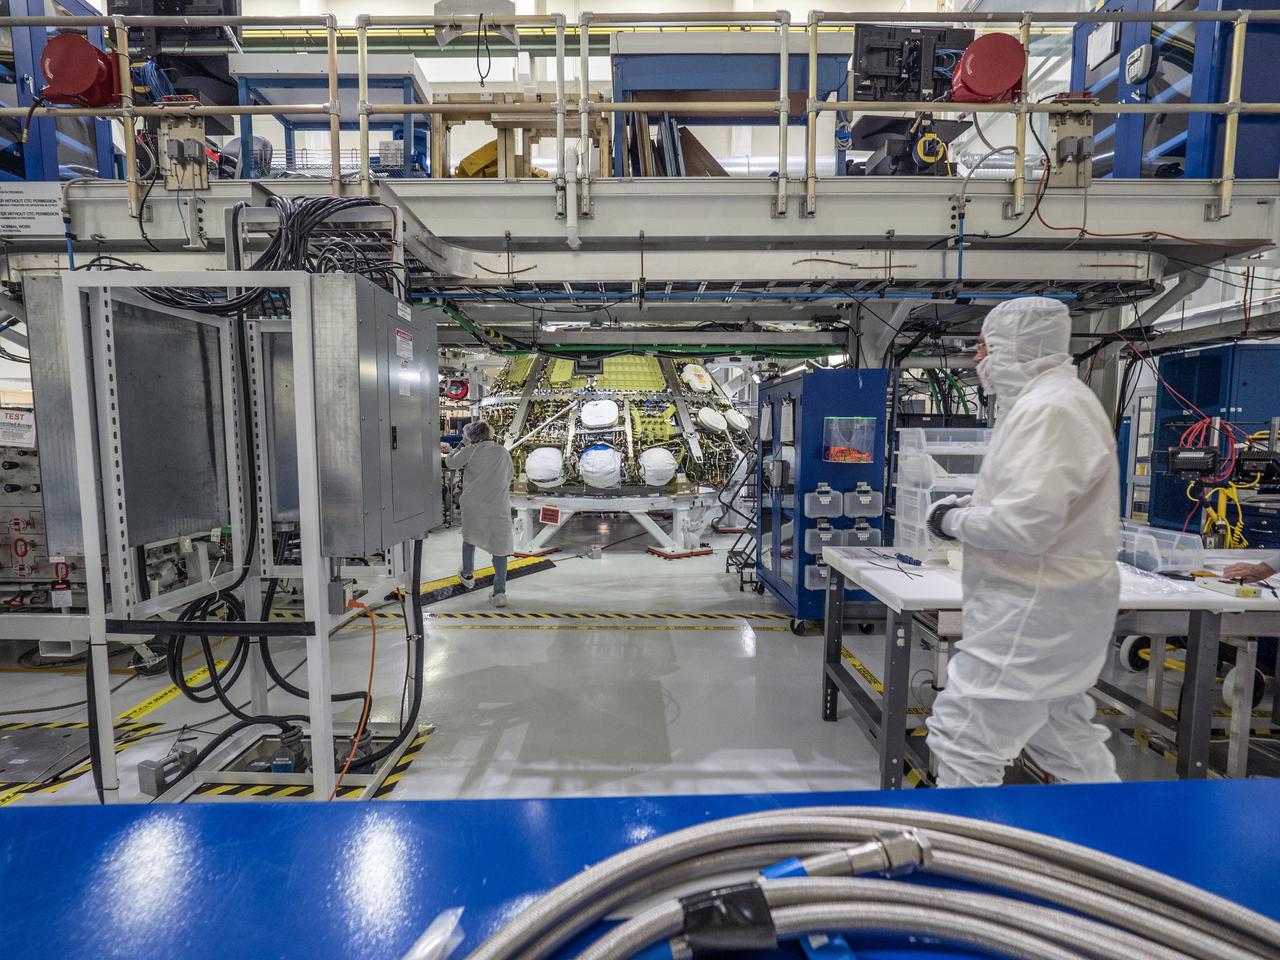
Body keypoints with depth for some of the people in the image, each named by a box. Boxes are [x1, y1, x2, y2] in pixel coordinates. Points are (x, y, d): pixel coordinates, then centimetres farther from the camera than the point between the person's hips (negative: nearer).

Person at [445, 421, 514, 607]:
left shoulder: (470, 451, -6)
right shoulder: (503, 452, 4)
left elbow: (450, 463, 8)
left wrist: (462, 445, 17)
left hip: (474, 506, -1)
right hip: (499, 508, 1)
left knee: (469, 537, 26)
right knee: (500, 548, 4)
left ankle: (468, 576, 41)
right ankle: (499, 592, -5)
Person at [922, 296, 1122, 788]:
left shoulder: (1049, 407, -20)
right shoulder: (1051, 399, 13)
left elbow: (1026, 523, -29)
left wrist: (954, 520, -12)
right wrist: (972, 505, 8)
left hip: (1034, 609, -11)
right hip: (1050, 601, 11)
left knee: (963, 745, -3)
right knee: (1064, 735, 25)